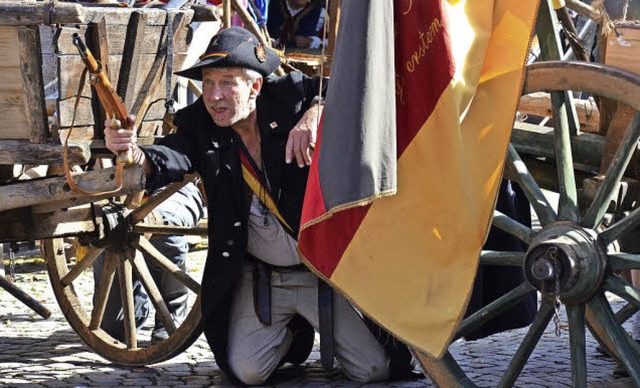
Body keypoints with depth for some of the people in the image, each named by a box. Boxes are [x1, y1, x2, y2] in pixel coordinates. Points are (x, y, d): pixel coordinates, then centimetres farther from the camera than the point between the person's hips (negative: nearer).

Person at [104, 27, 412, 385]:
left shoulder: (291, 97, -9)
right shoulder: (200, 125, -6)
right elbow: (171, 161, -24)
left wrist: (318, 111, -31)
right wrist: (135, 153, -47)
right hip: (257, 277, 2)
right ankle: (293, 331, 22)